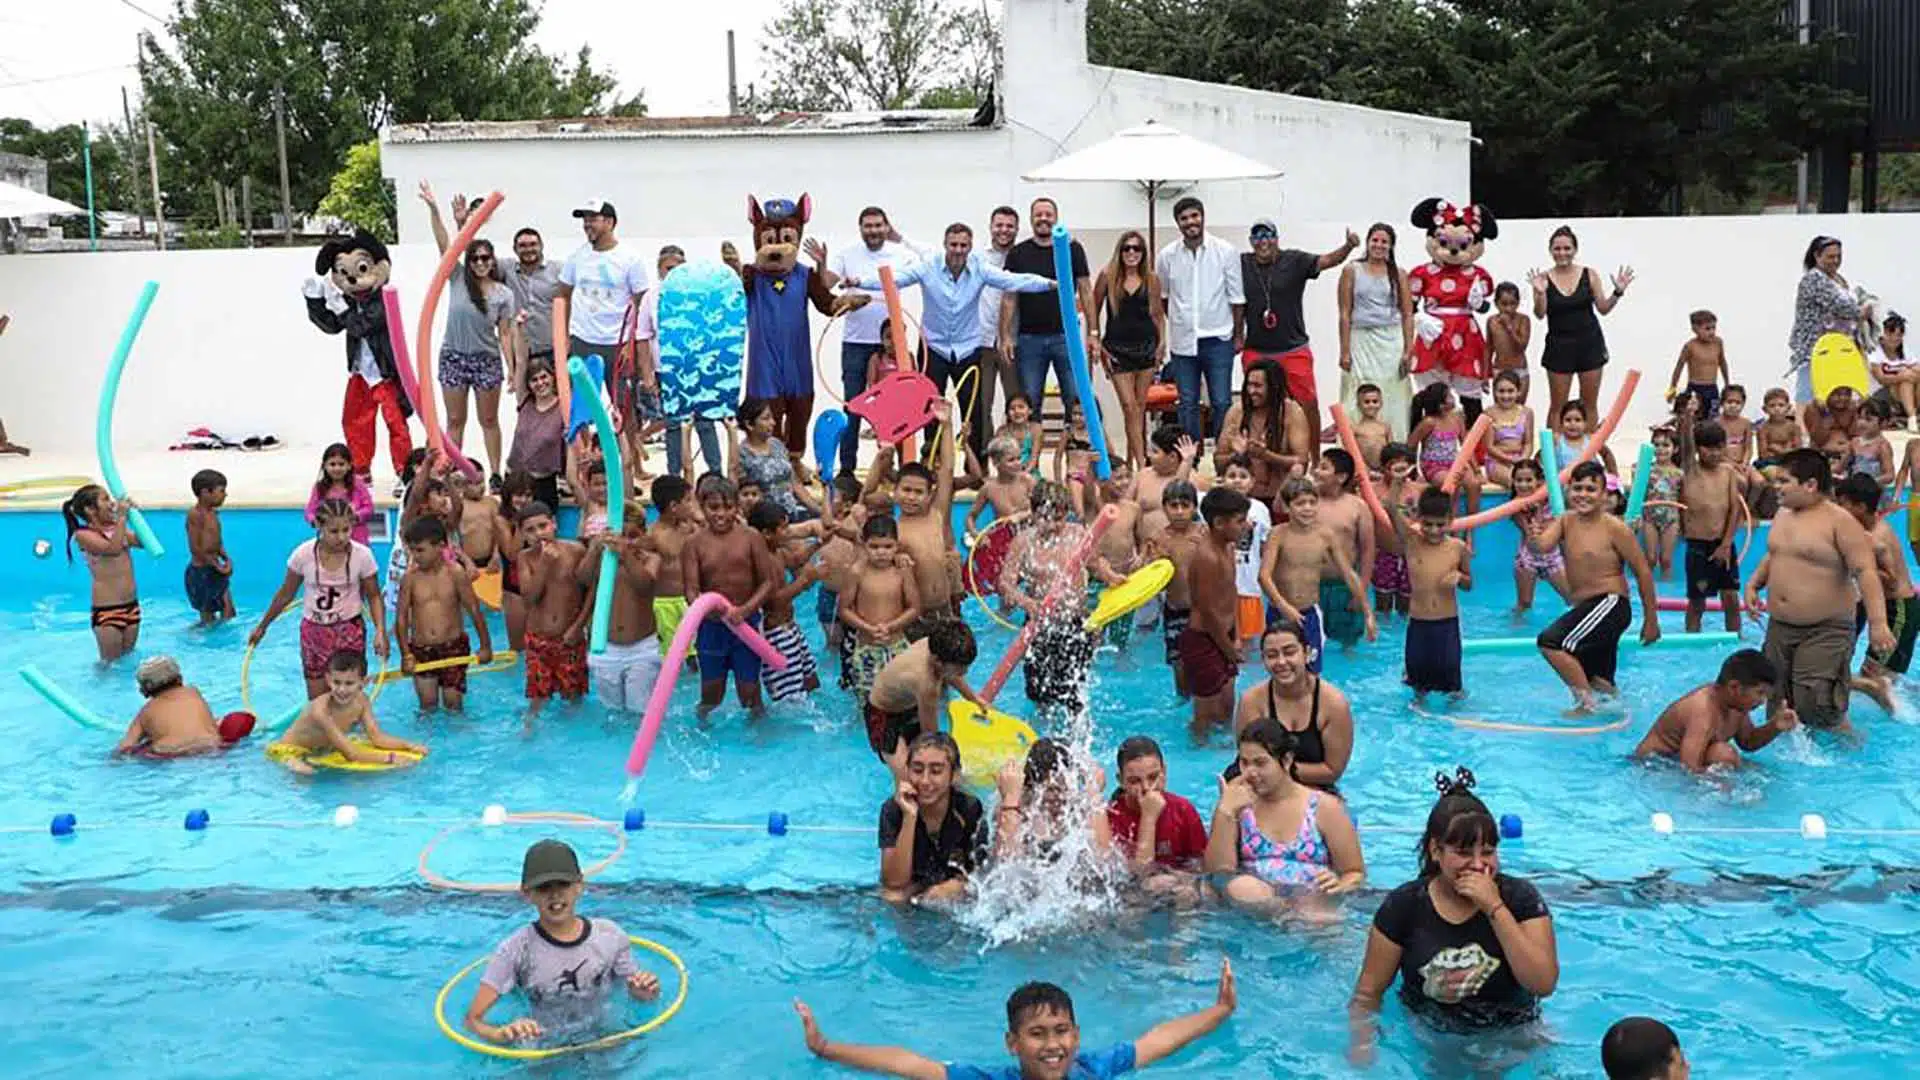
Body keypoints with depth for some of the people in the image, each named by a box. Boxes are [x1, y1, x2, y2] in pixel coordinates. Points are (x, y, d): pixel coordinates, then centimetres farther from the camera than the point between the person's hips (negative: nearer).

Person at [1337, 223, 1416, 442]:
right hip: (1361, 340, -1)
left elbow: (1407, 315, 6)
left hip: (1392, 342, 1)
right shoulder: (1351, 270, 5)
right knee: (1360, 403, -5)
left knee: (1393, 400, 1)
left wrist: (1408, 351, -3)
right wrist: (1345, 351, -4)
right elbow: (1345, 313, 2)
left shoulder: (1399, 274, 8)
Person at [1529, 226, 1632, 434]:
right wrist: (1540, 293, -26)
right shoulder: (1544, 278, -3)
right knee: (1557, 405, 2)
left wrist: (1618, 292, -12)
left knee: (1590, 404, 7)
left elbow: (1603, 308, 4)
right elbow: (1540, 314, -10)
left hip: (1589, 343, 1)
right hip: (1559, 346, -1)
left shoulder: (1589, 274, 1)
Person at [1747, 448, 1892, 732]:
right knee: (1778, 710, 12)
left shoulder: (1839, 521, -14)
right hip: (1779, 628, 7)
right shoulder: (1783, 514, 10)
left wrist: (1877, 623, -29)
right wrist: (1754, 583, 11)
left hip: (1824, 632, -7)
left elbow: (1865, 572, -20)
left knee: (1822, 716, -9)